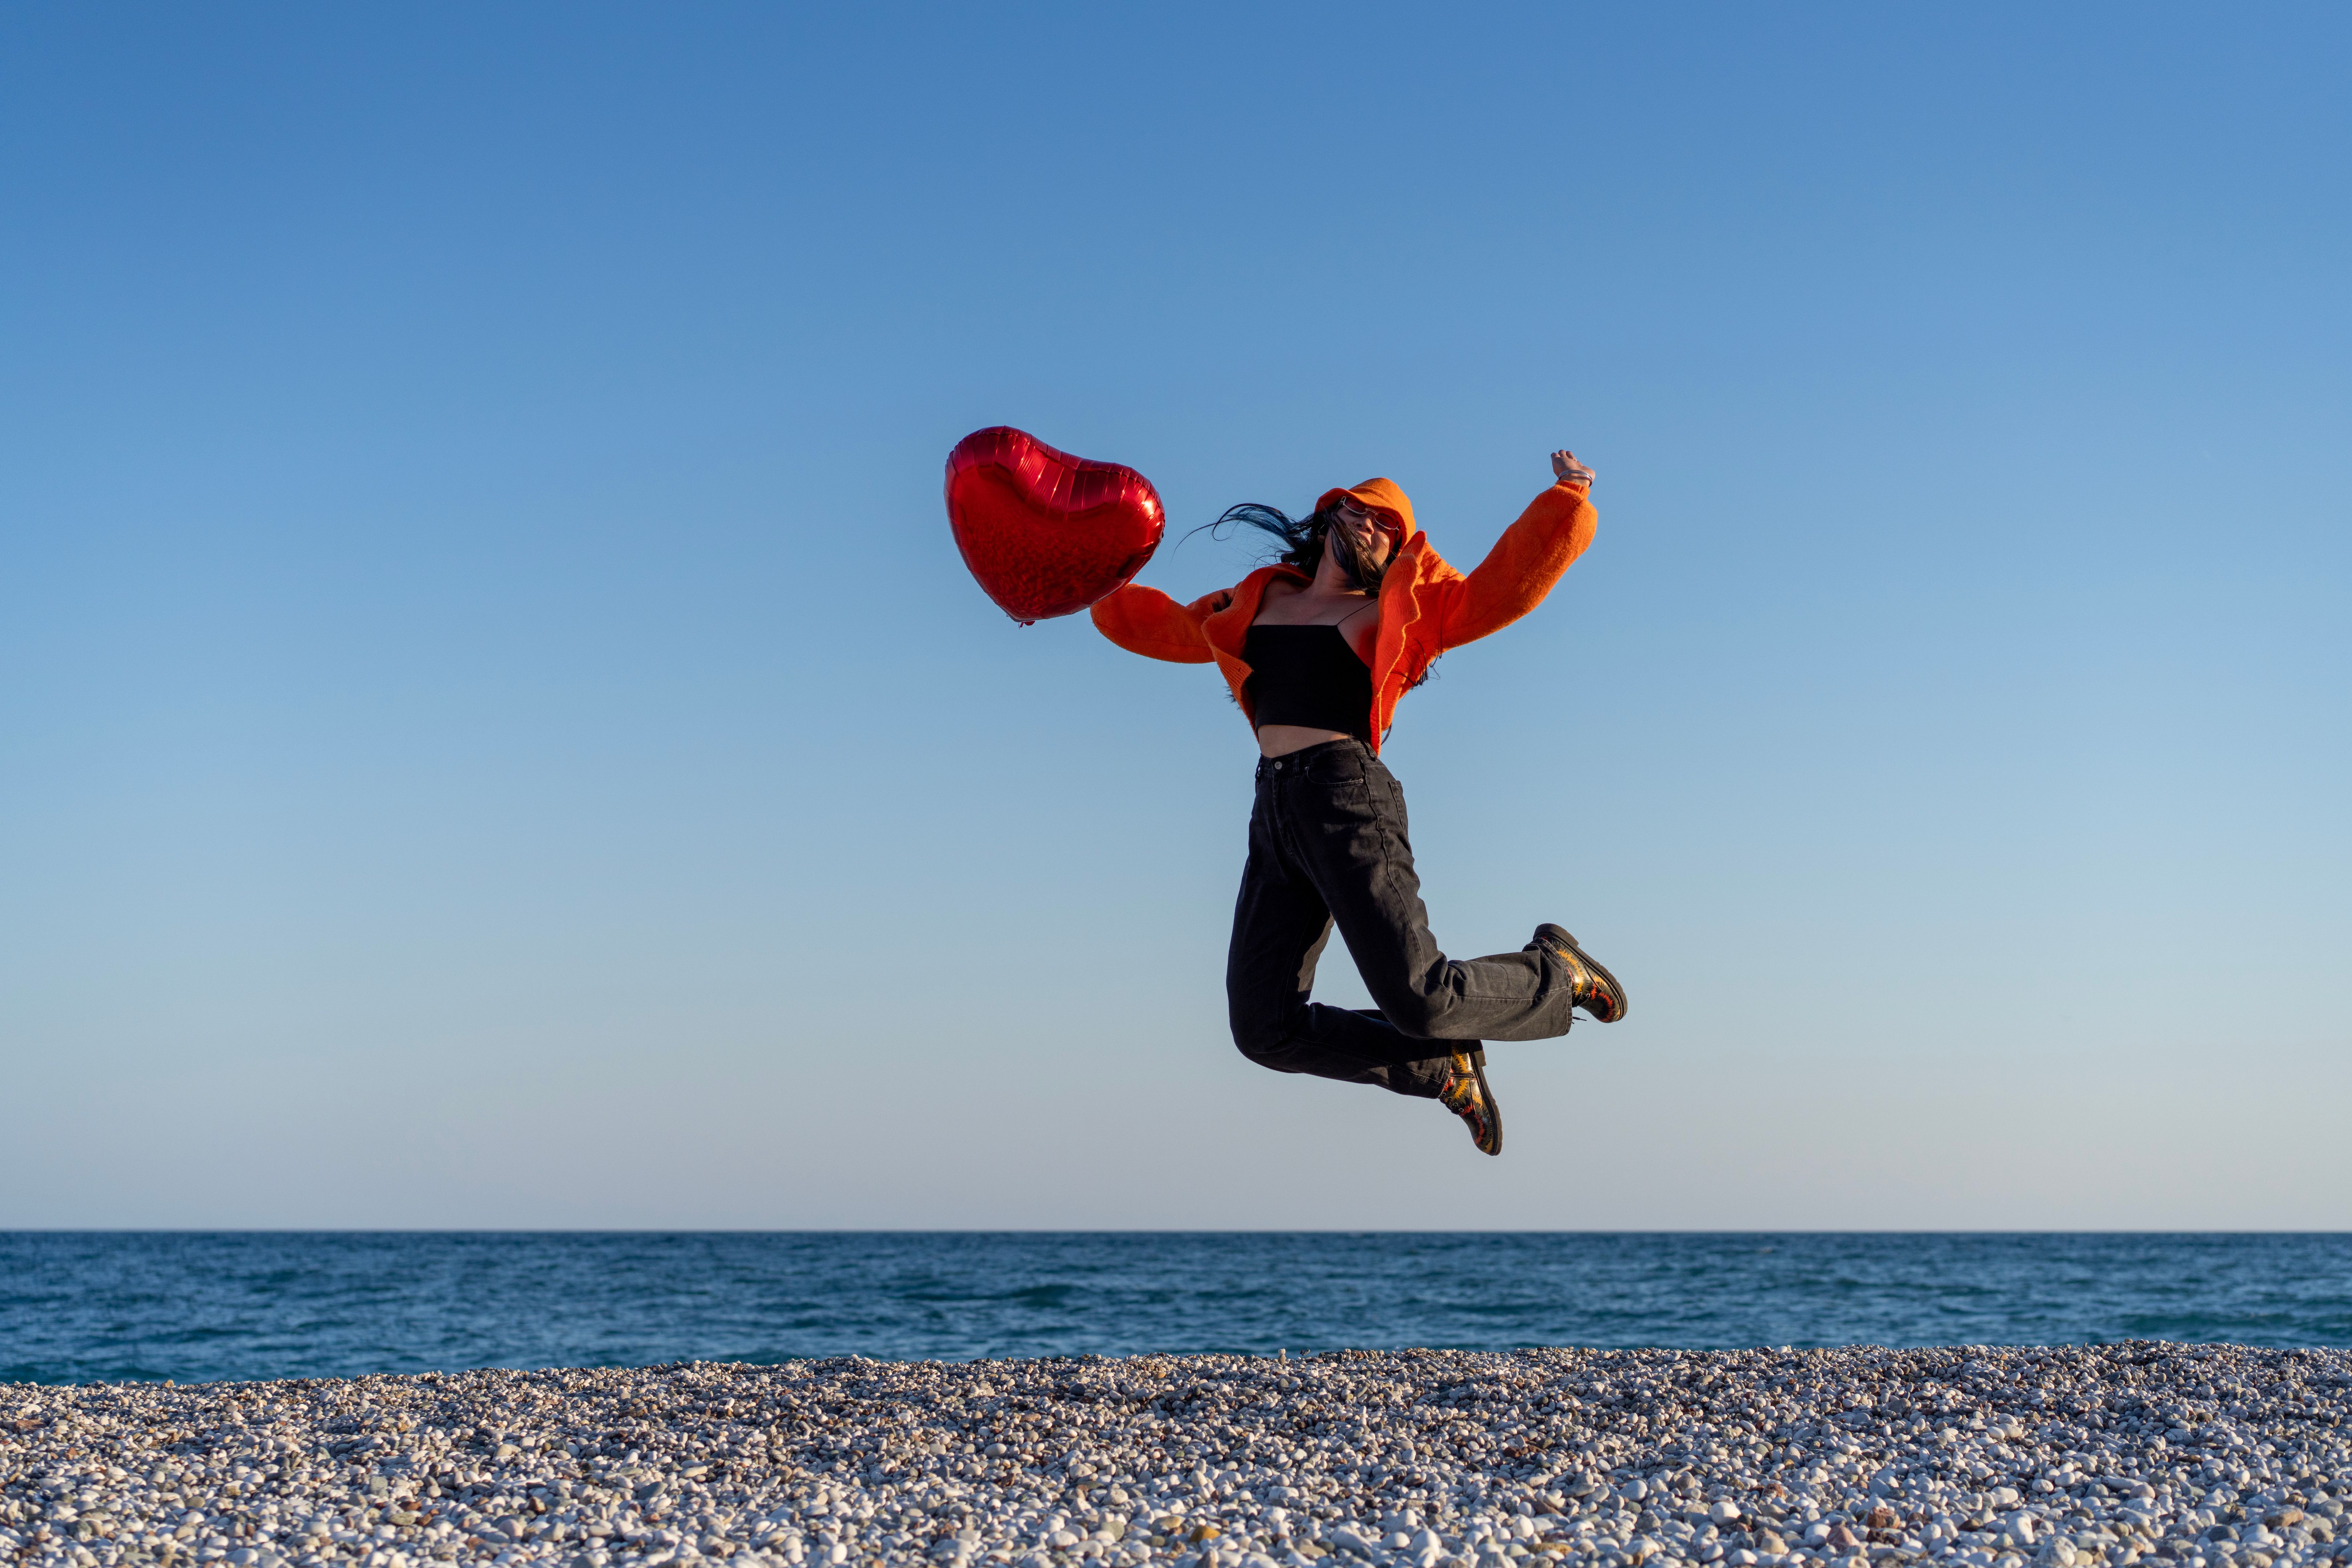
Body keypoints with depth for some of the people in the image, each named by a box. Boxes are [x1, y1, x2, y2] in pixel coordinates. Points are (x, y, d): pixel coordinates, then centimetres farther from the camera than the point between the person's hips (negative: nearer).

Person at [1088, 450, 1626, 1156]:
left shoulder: (1399, 612, 11)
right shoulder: (1258, 603, 22)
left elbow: (1504, 586, -1)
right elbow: (1166, 625, 38)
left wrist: (1566, 502, -10)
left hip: (1348, 801, -5)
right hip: (1275, 811, 5)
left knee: (1418, 999, -17)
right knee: (1267, 1030, -3)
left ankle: (1554, 972, 16)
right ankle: (1443, 1068, 17)